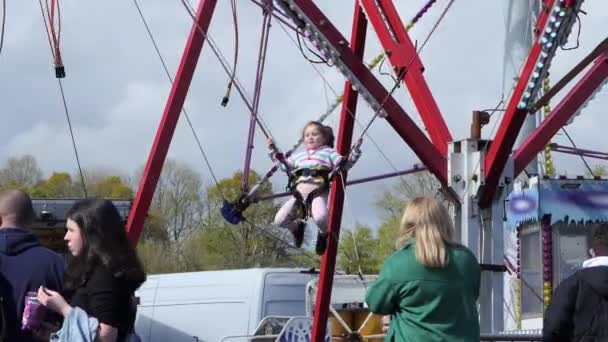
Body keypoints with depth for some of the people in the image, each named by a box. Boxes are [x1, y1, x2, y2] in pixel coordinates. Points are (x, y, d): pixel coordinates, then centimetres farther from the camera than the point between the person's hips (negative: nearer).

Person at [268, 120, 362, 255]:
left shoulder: (329, 152, 21)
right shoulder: (299, 155, 35)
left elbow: (344, 163, 10)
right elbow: (285, 165, 43)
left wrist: (355, 151, -4)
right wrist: (274, 151, 38)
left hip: (318, 190, -5)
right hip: (299, 191, 5)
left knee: (320, 217, -36)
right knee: (280, 220, -13)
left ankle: (324, 234, 2)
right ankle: (297, 226, 22)